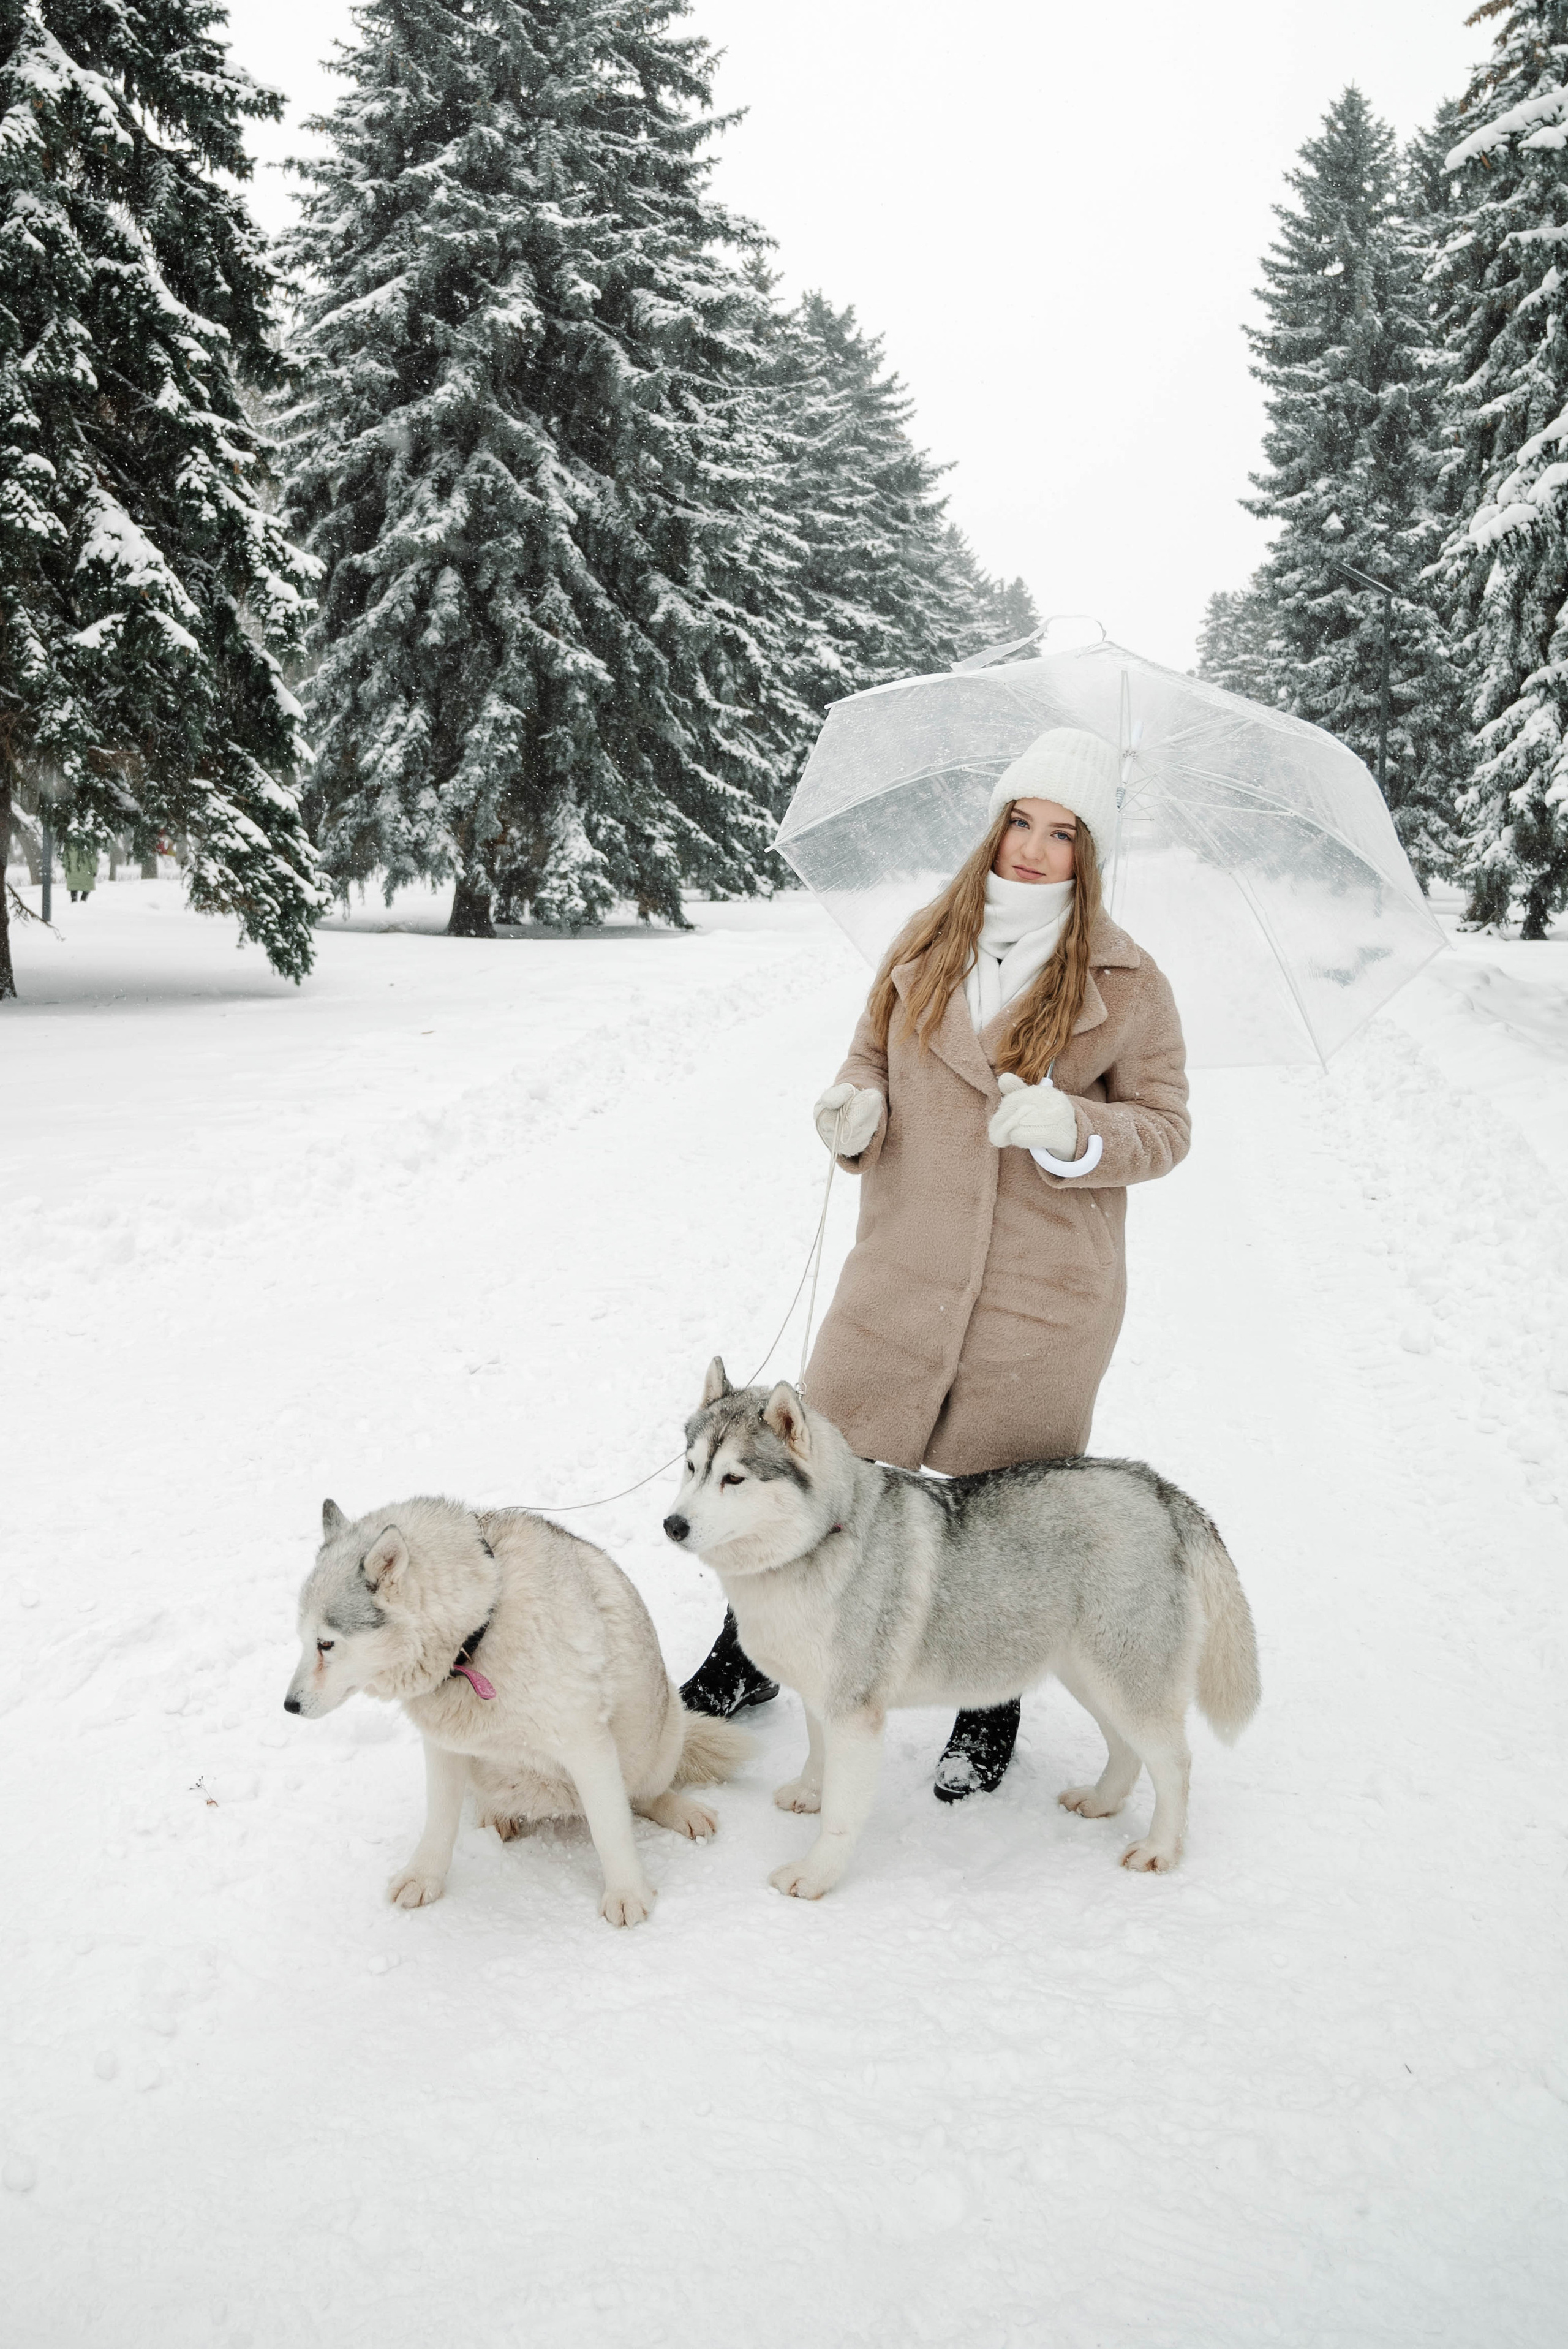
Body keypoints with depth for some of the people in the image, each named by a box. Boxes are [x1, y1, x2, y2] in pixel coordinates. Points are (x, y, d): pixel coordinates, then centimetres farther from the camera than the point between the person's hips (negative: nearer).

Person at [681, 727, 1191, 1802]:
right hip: (906, 1272, 3)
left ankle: (992, 1714, 32)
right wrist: (856, 1107, -6)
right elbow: (874, 1051, 17)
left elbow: (1165, 1127, -1)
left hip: (1043, 1304, -2)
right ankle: (746, 1664, 29)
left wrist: (1069, 1126, -21)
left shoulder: (1128, 984, -4)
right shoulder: (927, 945, 5)